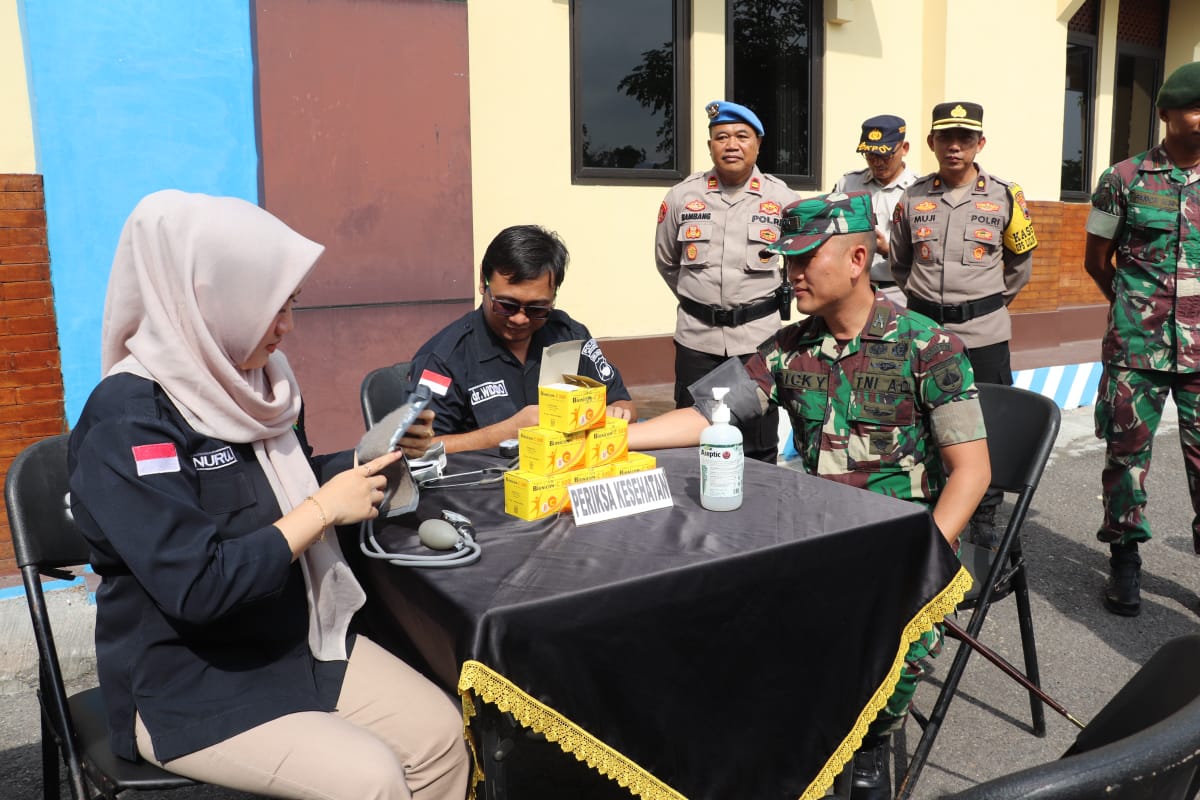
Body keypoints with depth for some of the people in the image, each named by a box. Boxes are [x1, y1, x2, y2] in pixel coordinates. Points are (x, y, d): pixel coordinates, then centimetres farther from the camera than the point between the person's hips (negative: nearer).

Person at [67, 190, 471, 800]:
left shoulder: (253, 380, 1)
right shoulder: (127, 421, -23)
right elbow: (198, 589, -29)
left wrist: (378, 455, -1)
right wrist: (325, 509, -23)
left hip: (298, 641, 7)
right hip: (188, 685, -7)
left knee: (440, 734, -4)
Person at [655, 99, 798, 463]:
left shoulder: (782, 198, 0)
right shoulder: (682, 196, 1)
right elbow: (666, 261, 15)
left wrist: (771, 297, 11)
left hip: (758, 336, -1)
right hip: (697, 336, 1)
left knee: (760, 450, 8)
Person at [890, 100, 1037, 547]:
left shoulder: (1004, 197, -1)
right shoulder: (912, 198, 3)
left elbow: (1021, 264, 11)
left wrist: (993, 302, 12)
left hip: (983, 333, -1)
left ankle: (985, 520, 18)